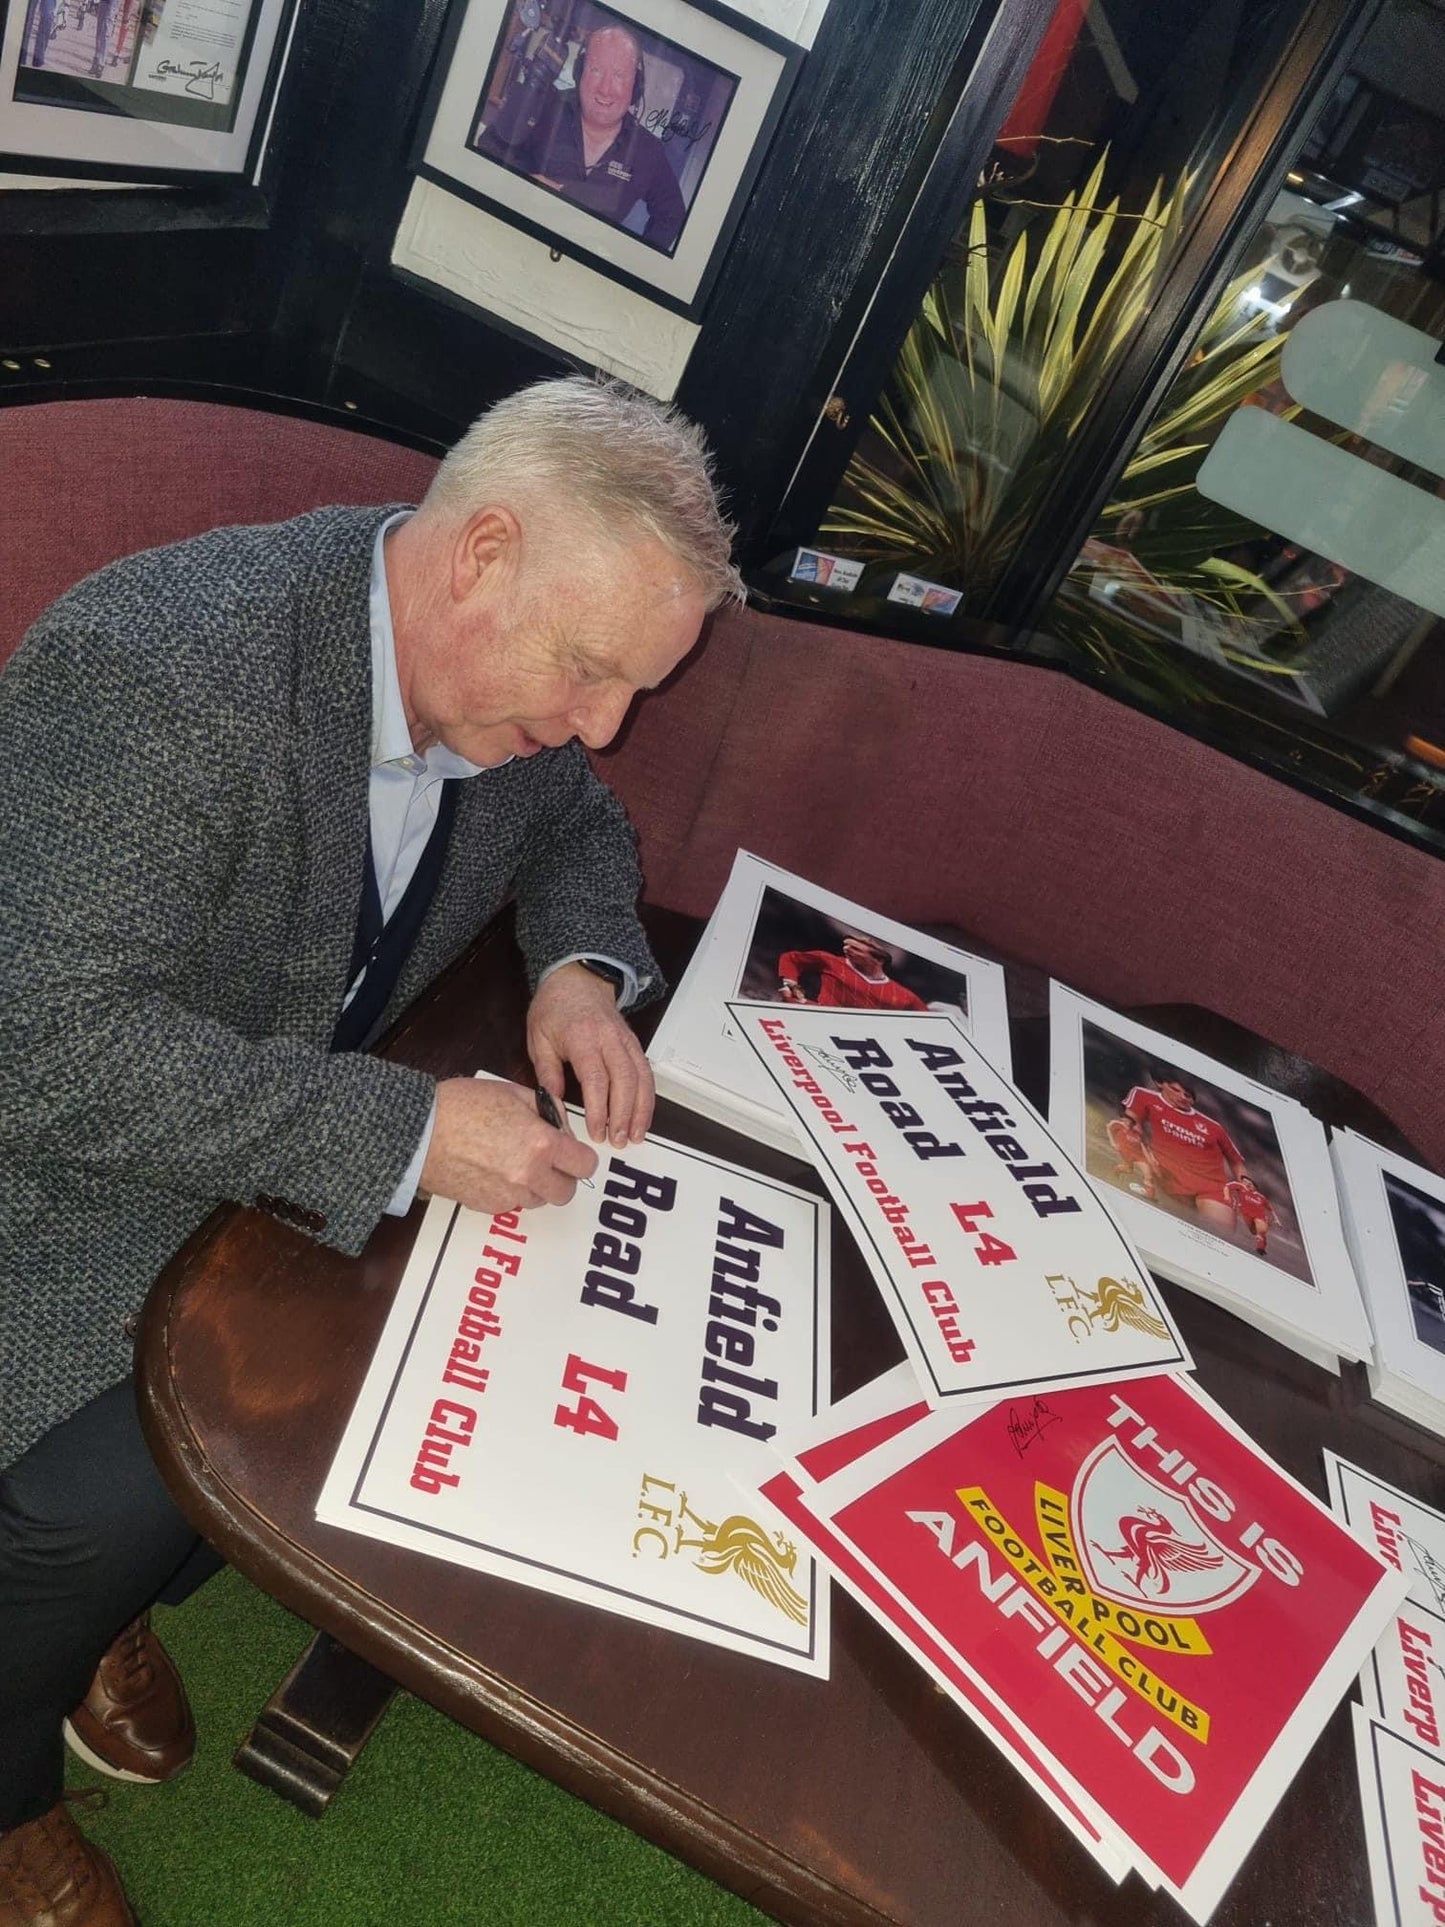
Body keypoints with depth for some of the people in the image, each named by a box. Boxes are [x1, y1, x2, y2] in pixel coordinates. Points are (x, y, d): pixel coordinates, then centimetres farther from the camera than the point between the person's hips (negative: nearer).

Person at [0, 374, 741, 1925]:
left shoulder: (506, 682, -7)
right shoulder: (159, 665, -31)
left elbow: (576, 824, 12)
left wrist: (581, 966, -10)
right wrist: (407, 1132, -34)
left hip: (293, 1134, 7)